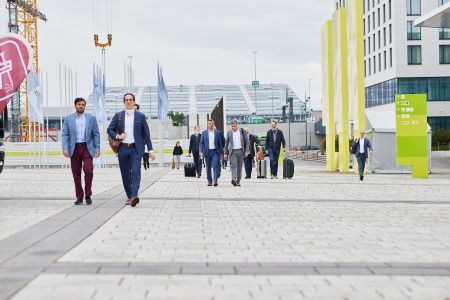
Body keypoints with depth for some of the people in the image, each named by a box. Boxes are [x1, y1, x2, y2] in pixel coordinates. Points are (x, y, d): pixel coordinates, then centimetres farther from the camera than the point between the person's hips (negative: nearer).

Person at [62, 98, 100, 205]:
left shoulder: (91, 118, 7)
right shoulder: (68, 119, 7)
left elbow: (96, 135, 7)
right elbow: (65, 135, 4)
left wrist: (97, 149, -1)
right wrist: (65, 149, -8)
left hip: (87, 148, -1)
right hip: (74, 148, 1)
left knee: (88, 170, -15)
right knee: (76, 174, 3)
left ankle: (88, 195, 1)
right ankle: (79, 197, 14)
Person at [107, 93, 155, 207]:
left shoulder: (140, 116, 6)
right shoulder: (118, 116, 8)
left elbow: (146, 134, 7)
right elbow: (109, 129, 13)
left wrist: (150, 150, 4)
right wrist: (117, 136, -7)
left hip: (136, 149, -2)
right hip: (123, 149, 2)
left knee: (135, 172, -17)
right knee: (125, 174, 7)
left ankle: (134, 196, -28)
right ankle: (129, 196, 17)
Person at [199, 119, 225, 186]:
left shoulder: (218, 132, 6)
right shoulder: (204, 133, 8)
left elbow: (220, 143, 7)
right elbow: (201, 143, 5)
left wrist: (221, 153, 3)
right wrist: (201, 152, -8)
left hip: (215, 152, -2)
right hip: (207, 152, 2)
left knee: (215, 166, -15)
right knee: (208, 168, 6)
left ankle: (215, 181, -16)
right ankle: (209, 181, 14)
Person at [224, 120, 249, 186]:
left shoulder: (242, 131, 5)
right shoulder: (229, 133, 7)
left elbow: (247, 142, 6)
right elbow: (226, 144, 13)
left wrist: (246, 151, -3)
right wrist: (225, 154, 9)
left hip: (240, 151, 1)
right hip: (232, 152, -1)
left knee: (239, 167, 5)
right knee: (233, 166, -17)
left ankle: (238, 181, 15)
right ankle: (233, 180, -31)